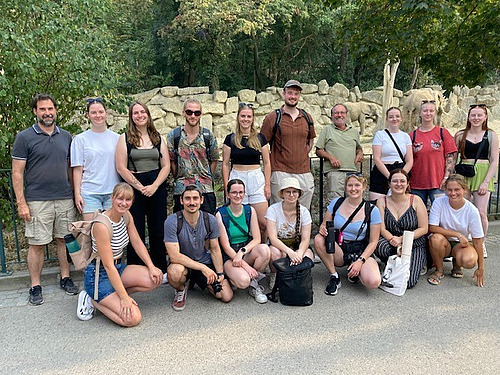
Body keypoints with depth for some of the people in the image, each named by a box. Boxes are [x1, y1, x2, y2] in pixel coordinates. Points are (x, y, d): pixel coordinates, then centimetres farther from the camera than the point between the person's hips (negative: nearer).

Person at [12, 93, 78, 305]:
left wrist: (75, 193, 10)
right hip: (37, 200, -3)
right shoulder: (24, 137, -2)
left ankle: (65, 278, 23)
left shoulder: (66, 136, 10)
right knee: (37, 244, 3)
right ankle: (35, 286, 15)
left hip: (65, 199, 4)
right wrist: (21, 203, -10)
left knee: (64, 240, 10)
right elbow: (17, 172, -4)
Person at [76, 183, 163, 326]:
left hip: (119, 268, 8)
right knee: (133, 318, -20)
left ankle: (114, 295, 2)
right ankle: (92, 300, 1)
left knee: (156, 278, -14)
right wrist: (124, 297, -25)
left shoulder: (126, 216, -1)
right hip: (99, 275, -8)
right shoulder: (101, 225, -26)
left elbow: (138, 243, 5)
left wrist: (151, 267, -8)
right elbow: (108, 266, -26)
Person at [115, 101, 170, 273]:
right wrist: (140, 187, -11)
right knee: (136, 232, 2)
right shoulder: (125, 138, 3)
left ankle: (160, 271, 17)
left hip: (157, 188, 2)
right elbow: (121, 168, -4)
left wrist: (154, 186, -8)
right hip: (133, 188, -2)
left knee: (158, 231, 5)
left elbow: (166, 166, 6)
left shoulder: (158, 138, 11)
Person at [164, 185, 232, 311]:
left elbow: (215, 249, 2)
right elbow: (174, 256, -25)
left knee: (227, 297, -7)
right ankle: (181, 290, -1)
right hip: (183, 263, -3)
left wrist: (220, 274, -5)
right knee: (175, 272, -39)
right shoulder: (172, 221, -21)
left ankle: (197, 280, 22)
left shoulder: (210, 220, -9)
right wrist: (203, 268, -27)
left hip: (205, 262, 4)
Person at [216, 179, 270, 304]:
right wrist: (246, 266, -20)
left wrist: (242, 252, -23)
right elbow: (226, 246, -13)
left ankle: (254, 284, -8)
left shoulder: (250, 210, 1)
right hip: (229, 256, -4)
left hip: (247, 252, 4)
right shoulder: (220, 214, -10)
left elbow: (257, 239, -3)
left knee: (264, 249, -30)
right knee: (243, 281, -32)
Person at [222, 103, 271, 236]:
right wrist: (226, 186, 0)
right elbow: (225, 164, 5)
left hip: (257, 179, 1)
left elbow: (266, 163, 9)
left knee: (263, 222, -2)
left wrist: (267, 184, 2)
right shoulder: (230, 139, 4)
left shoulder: (260, 138, 7)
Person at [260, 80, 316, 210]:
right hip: (280, 172, -4)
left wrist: (303, 155, 13)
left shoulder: (307, 117, 11)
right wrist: (271, 163, -1)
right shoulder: (273, 117, -1)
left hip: (304, 171, 4)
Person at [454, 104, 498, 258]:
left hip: (483, 175, -1)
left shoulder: (491, 135, 6)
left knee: (481, 212, -6)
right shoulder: (460, 135, 8)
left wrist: (486, 182, -7)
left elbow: (494, 161, 3)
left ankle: (481, 243, 14)